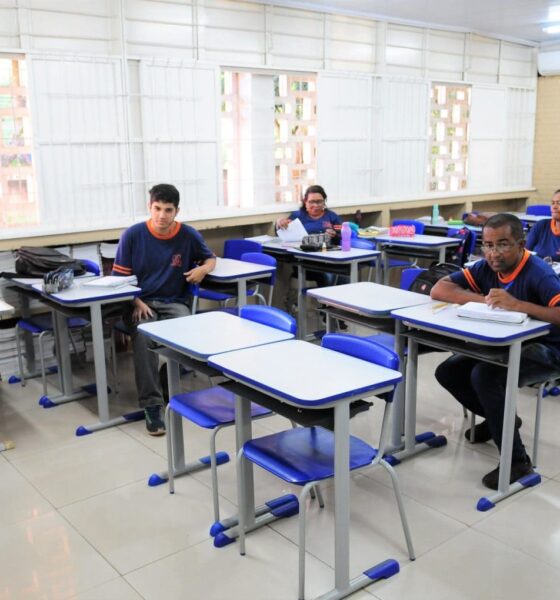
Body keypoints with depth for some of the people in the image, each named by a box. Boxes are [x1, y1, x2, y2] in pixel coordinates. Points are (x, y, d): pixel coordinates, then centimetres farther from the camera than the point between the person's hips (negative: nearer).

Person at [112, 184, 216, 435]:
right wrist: (137, 303, -16)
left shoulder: (188, 235, 0)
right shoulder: (133, 235, -4)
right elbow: (120, 277, 1)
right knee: (144, 335, -36)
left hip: (174, 303, 1)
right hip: (140, 303, -1)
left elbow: (210, 258, 18)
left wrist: (204, 269, -7)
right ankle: (151, 405, -29)